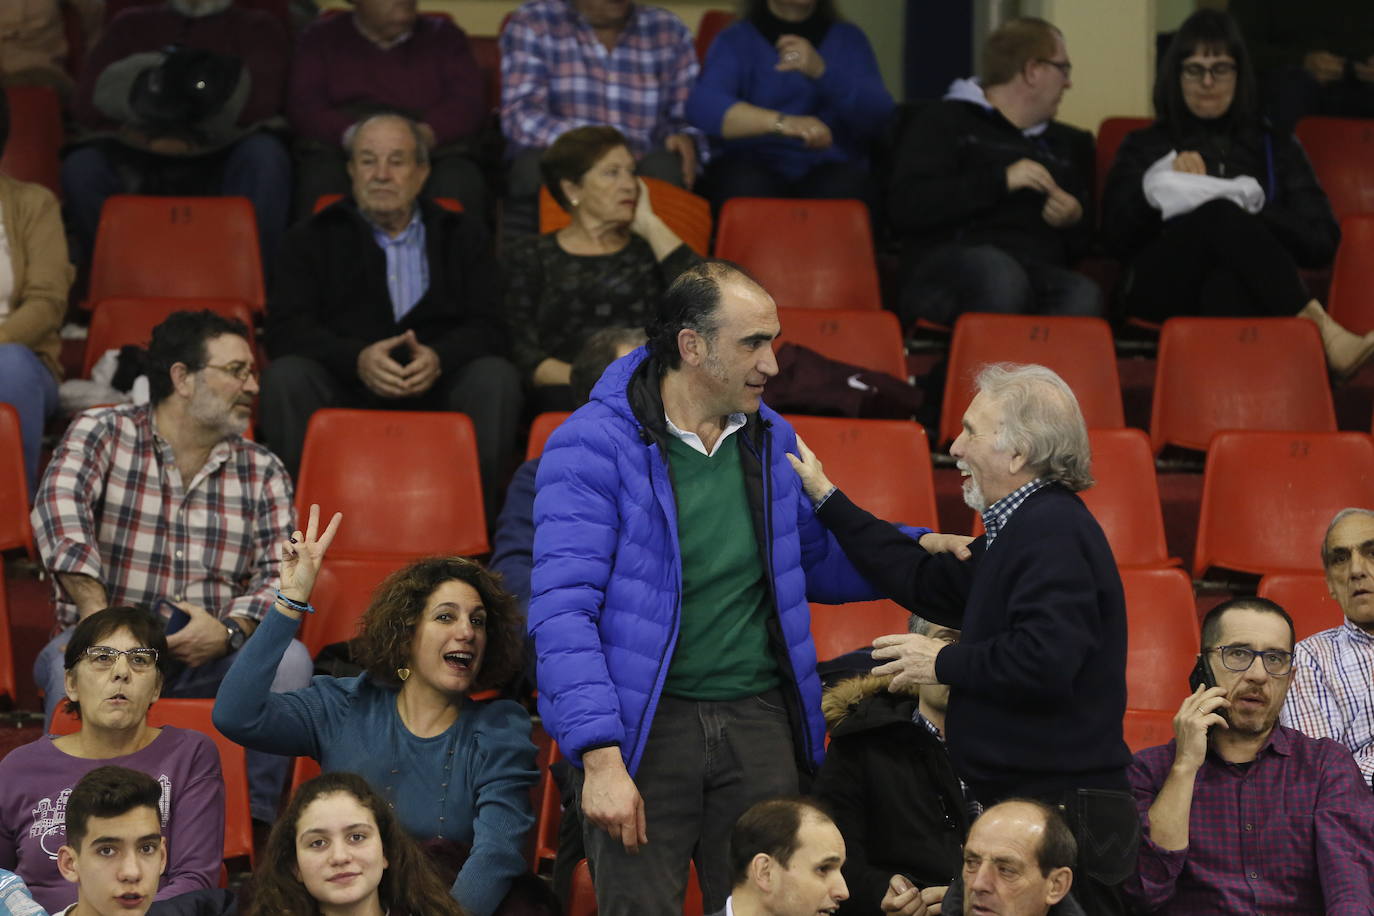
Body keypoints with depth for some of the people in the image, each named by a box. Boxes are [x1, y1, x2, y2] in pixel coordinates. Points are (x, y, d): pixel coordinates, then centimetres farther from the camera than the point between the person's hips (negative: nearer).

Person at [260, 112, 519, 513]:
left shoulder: (461, 235, 18)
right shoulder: (314, 238, 14)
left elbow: (487, 327, 5)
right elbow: (286, 329, -1)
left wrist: (439, 359, -19)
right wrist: (357, 359, -20)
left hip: (434, 389, 1)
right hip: (345, 391, -1)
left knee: (496, 378, -28)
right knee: (285, 377, -30)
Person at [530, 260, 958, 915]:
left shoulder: (770, 439, 11)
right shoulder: (594, 444, -10)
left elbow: (814, 562, 25)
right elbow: (563, 610, -16)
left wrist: (921, 548, 8)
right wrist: (600, 757, -24)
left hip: (759, 722, 5)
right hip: (644, 730, -5)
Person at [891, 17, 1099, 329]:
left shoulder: (1067, 143, 30)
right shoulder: (946, 122, 11)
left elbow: (1091, 242, 33)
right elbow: (906, 207, -5)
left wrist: (1076, 220, 8)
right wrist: (1000, 181, -10)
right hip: (951, 263, -4)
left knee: (1083, 295, -33)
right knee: (1000, 274, -41)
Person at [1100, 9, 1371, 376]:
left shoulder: (1274, 146, 25)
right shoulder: (1144, 147, 26)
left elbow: (1322, 243, 12)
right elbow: (1117, 238, 11)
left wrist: (1250, 210, -3)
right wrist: (1160, 186, -4)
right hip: (1163, 291, 0)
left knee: (1226, 280, -39)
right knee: (1219, 215, -34)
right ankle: (1321, 332, -44)